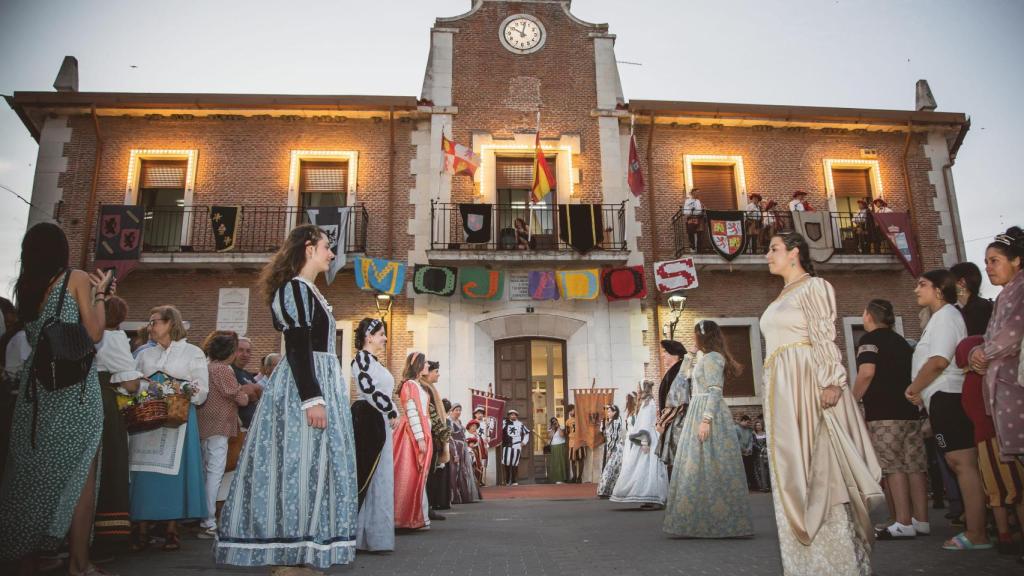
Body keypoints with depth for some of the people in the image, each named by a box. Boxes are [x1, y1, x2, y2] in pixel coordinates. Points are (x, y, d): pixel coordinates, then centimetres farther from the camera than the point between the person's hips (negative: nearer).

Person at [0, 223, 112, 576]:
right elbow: (94, 333, -8)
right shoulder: (77, 279, -3)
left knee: (32, 473, 10)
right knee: (78, 474, -1)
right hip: (73, 387, -5)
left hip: (36, 386, 6)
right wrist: (100, 295, 6)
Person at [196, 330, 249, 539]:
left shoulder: (205, 365, 12)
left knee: (206, 472, 15)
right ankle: (209, 524, -5)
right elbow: (240, 398, -12)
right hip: (218, 426, -9)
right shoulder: (222, 369, -14)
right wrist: (247, 396, 10)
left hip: (204, 425, 9)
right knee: (215, 473, -6)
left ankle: (203, 519, 23)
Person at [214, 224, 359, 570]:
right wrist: (312, 398, -25)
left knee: (312, 465, 10)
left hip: (321, 384, 10)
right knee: (298, 464, -8)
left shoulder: (309, 290, 19)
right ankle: (286, 555, -1)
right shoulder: (295, 288, -10)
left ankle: (297, 550, 17)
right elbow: (298, 348, -19)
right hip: (303, 387, -10)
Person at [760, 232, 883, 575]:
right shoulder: (782, 297, 22)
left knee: (819, 464, -7)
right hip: (782, 391, 9)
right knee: (793, 467, 8)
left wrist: (831, 380, -23)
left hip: (808, 382, -8)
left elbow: (825, 337, -13)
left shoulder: (813, 286, -2)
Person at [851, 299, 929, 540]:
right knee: (914, 466, 7)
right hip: (910, 411, 8)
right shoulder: (900, 341, 19)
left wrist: (853, 399, -8)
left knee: (893, 467, -7)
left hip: (883, 413, -8)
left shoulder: (869, 339, -4)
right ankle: (921, 521, 10)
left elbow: (867, 372, -17)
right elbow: (910, 372, 24)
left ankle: (903, 523, -7)